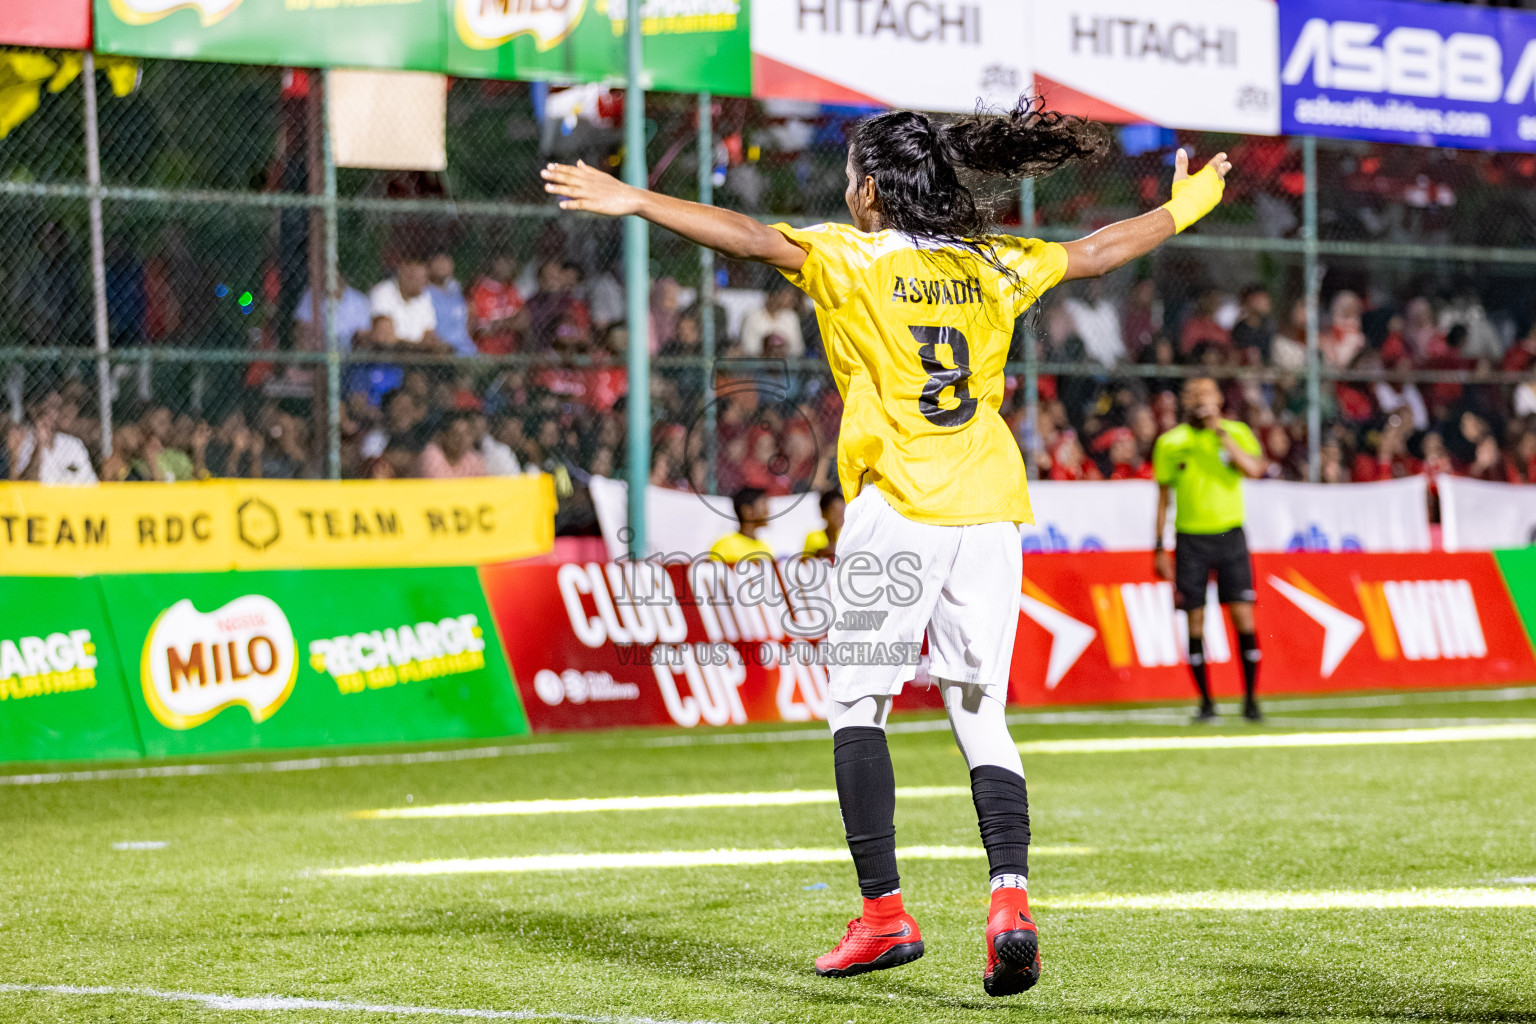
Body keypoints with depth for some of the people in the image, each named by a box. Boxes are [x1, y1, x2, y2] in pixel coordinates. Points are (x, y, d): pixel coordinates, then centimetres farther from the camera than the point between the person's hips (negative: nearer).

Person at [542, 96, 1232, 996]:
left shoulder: (855, 258, -1)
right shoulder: (995, 265, 14)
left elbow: (753, 238, -15)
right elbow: (1097, 252, 27)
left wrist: (636, 202, -16)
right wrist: (1184, 208, 44)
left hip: (899, 508, -4)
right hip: (992, 507, 5)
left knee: (857, 702, 6)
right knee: (982, 714, 6)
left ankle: (884, 911, -3)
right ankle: (1011, 898, -14)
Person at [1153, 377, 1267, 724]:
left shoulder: (1237, 433, 3)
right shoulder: (1170, 443, 5)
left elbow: (1255, 469, -15)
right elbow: (1163, 497, 9)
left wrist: (1220, 433, -16)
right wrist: (1159, 548, 5)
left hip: (1230, 535, -1)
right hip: (1190, 537, 1)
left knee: (1243, 617, -7)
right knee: (1195, 620, -1)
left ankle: (1250, 699, 3)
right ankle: (1205, 702, 9)